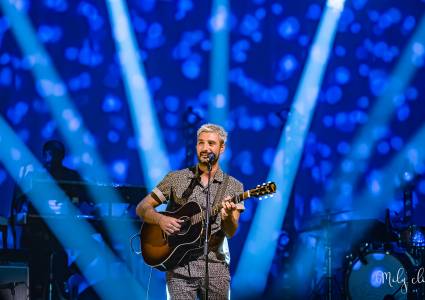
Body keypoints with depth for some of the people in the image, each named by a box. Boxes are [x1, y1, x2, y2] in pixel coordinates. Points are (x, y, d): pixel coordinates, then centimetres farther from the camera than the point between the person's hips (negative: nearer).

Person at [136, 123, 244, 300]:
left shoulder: (233, 186, 5)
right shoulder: (176, 178, 6)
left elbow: (230, 233, -4)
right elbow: (142, 208, 6)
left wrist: (228, 217, -26)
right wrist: (160, 219, -13)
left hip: (214, 266, 1)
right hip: (179, 266, -1)